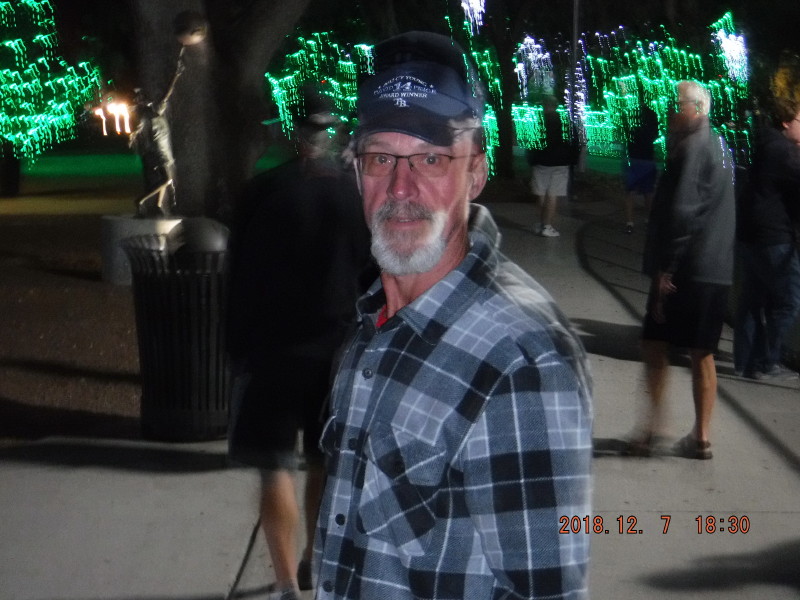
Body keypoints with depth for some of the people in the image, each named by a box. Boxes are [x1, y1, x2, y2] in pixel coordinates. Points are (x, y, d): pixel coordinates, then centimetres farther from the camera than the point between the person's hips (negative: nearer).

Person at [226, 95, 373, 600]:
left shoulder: (264, 191, -7)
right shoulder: (355, 192, 1)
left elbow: (242, 274, -5)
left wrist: (239, 345, 4)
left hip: (274, 346, -3)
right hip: (340, 345, 3)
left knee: (276, 467, -1)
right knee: (325, 463, 15)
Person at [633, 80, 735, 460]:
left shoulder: (693, 147, -13)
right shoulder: (718, 145, 16)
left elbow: (681, 211, -20)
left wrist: (665, 267, -17)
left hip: (686, 268, -9)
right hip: (717, 269, 9)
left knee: (655, 343, -1)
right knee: (701, 353, 11)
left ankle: (654, 424, -1)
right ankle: (701, 436, 14)